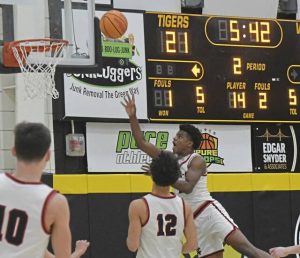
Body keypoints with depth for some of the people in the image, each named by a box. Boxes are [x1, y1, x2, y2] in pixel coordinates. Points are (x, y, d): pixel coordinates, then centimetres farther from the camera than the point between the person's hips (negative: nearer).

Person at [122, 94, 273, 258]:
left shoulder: (196, 160, -5)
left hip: (209, 211, -7)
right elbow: (142, 143, 13)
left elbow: (188, 187, -20)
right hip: (195, 220, 7)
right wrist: (132, 117, 5)